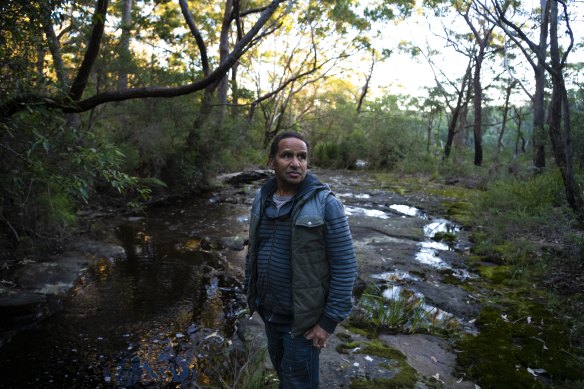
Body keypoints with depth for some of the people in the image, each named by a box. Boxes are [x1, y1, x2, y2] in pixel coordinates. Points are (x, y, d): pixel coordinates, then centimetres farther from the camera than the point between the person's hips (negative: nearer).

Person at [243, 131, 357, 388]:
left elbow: (345, 267, -18)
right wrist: (250, 290, 13)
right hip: (268, 311, 6)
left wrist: (329, 321, -16)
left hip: (302, 318, -5)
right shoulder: (262, 199, -1)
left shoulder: (325, 204, -19)